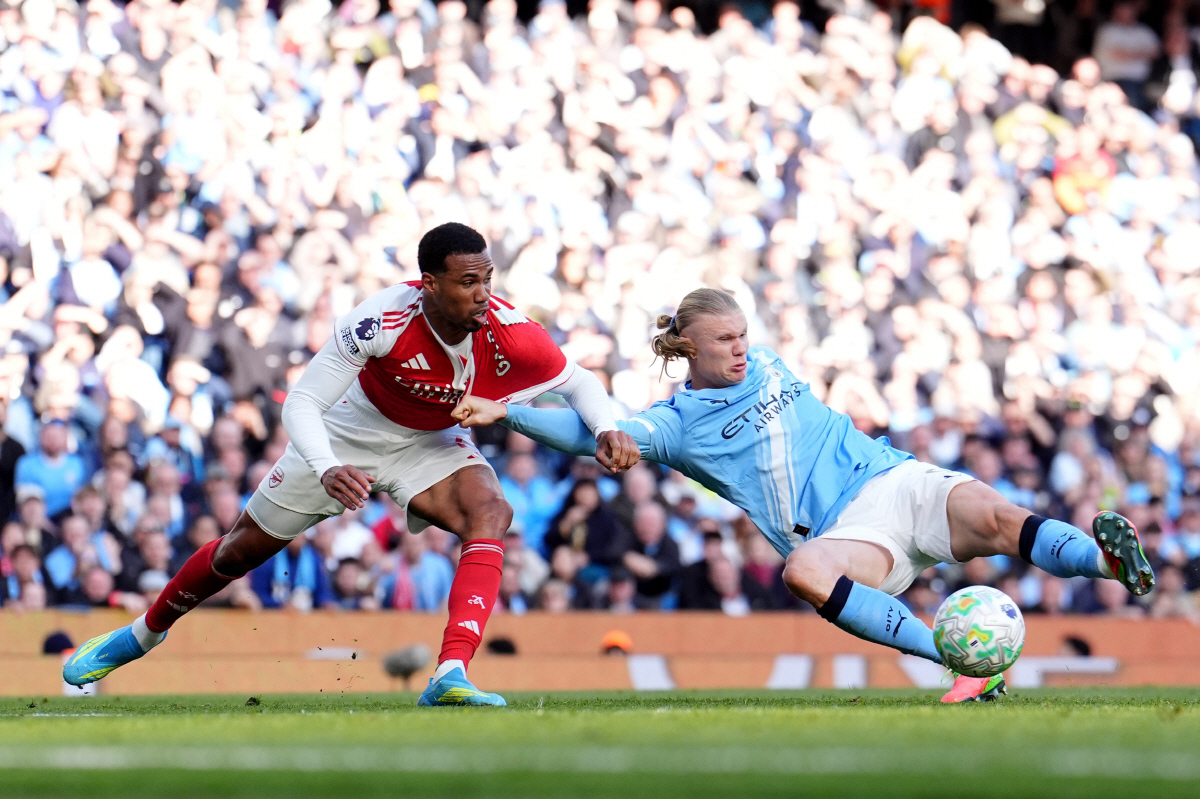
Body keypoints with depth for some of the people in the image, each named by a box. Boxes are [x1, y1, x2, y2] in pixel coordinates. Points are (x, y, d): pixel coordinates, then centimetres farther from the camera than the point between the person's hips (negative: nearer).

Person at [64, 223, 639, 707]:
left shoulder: (510, 334, -30)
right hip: (350, 432, -1)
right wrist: (328, 471, -48)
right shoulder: (381, 320, -37)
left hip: (430, 445, 1)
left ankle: (451, 677, -39)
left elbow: (576, 382, -10)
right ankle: (142, 635, 38)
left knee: (490, 512, -31)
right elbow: (301, 402, -30)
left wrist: (606, 430, -30)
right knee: (243, 549, 11)